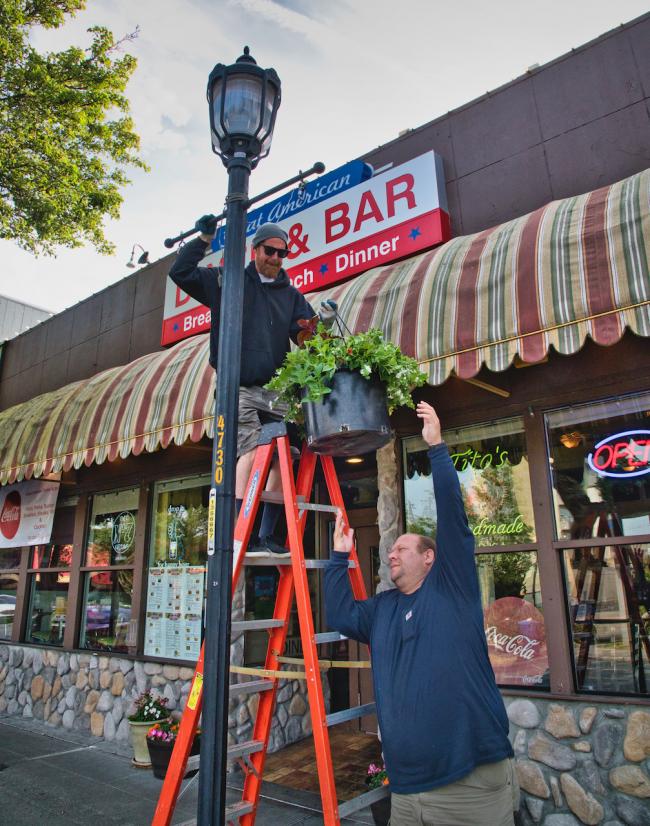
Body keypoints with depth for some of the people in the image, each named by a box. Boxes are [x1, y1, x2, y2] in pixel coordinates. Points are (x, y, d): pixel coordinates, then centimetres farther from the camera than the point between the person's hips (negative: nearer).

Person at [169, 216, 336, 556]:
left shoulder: (291, 295, 19)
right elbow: (181, 273, 8)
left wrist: (322, 323, -12)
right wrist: (204, 239, 2)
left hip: (276, 392, 4)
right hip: (239, 388, -4)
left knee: (280, 460, -3)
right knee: (251, 452, -19)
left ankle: (266, 537, 5)